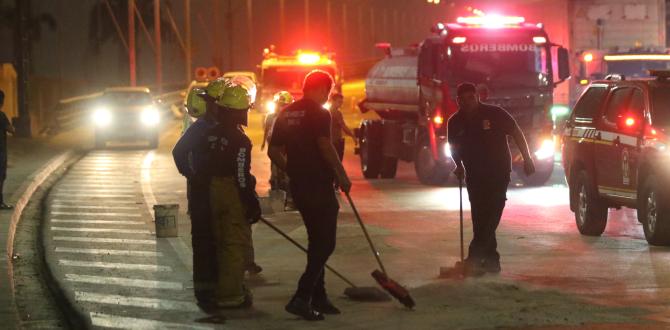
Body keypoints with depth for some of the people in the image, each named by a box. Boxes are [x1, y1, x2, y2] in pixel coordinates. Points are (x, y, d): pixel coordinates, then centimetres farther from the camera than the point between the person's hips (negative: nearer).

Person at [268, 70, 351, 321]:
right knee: (325, 243, -4)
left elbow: (274, 151, 14)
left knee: (316, 240, 18)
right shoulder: (319, 113, -12)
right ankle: (301, 298, -14)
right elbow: (325, 147, -21)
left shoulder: (286, 114, 12)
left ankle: (318, 297, 21)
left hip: (298, 185, 8)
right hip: (318, 185, -8)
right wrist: (342, 175, -12)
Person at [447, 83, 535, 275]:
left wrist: (527, 159, -3)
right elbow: (454, 148, 18)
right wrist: (459, 166, 2)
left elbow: (516, 133, -2)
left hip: (498, 173, -5)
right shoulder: (455, 122, 2)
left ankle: (476, 257, -20)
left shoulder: (494, 114, -10)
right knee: (480, 219, 5)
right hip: (474, 176, 5)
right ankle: (491, 259, 14)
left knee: (491, 216, -15)